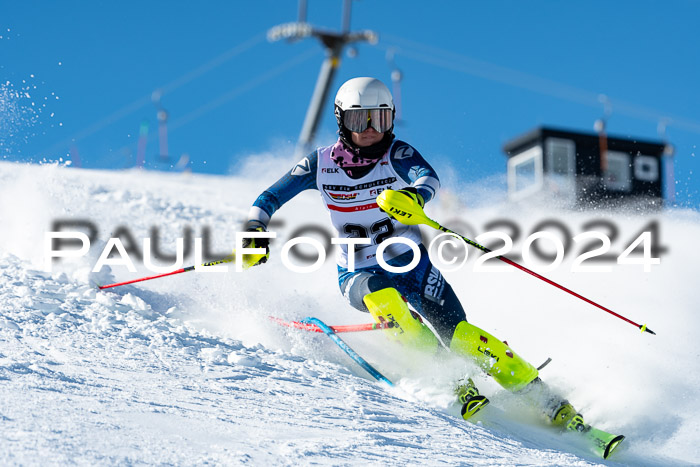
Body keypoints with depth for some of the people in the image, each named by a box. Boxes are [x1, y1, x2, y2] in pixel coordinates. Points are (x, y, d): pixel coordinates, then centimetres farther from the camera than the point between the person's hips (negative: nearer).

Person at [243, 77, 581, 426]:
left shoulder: (397, 154, -10)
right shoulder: (321, 164, -4)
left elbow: (429, 177, -31)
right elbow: (269, 199, 2)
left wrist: (416, 194, -54)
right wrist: (254, 230, -18)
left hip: (411, 264, -1)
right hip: (357, 276, 1)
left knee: (457, 333, -18)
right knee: (381, 296, -35)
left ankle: (548, 402, -11)